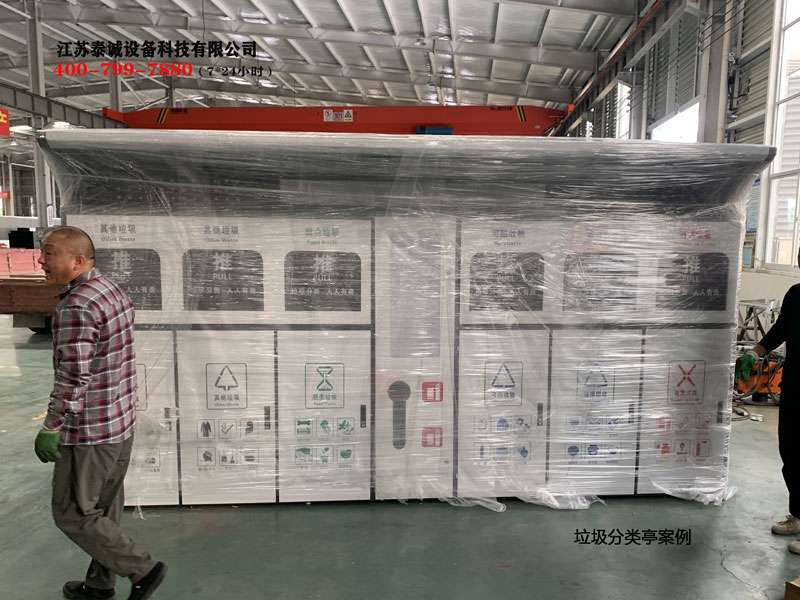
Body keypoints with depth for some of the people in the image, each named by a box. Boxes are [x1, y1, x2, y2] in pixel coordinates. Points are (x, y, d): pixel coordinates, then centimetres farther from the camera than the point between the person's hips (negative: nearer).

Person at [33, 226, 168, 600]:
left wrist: (50, 429, -14)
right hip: (123, 422, 9)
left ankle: (142, 570, 13)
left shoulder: (76, 307, -22)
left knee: (72, 514, 8)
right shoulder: (115, 292, 6)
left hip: (89, 432, -9)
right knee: (104, 507, 20)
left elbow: (74, 378, -24)